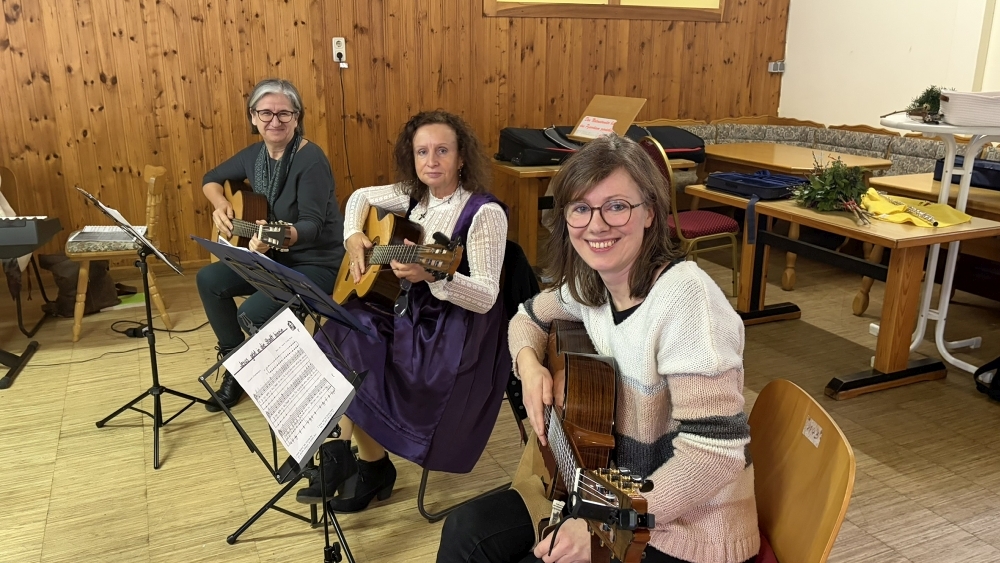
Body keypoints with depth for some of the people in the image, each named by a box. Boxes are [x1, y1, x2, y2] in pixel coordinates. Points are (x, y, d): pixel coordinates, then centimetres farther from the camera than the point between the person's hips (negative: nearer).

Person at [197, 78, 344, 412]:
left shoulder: (311, 160, -21)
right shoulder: (255, 154, 2)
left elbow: (311, 225, -28)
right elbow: (212, 180, 18)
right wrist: (220, 205, -5)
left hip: (318, 264, -8)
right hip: (275, 258, 8)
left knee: (253, 312, -25)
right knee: (209, 280, -5)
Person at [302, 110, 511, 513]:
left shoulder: (485, 213, -18)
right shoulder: (415, 195, 3)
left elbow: (486, 297, -24)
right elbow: (361, 197, 22)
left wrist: (432, 275, -40)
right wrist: (353, 237, 3)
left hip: (458, 339, -7)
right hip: (411, 317, 7)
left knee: (350, 359, -17)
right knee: (341, 334, -16)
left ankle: (375, 468, 7)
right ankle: (341, 454, 0)